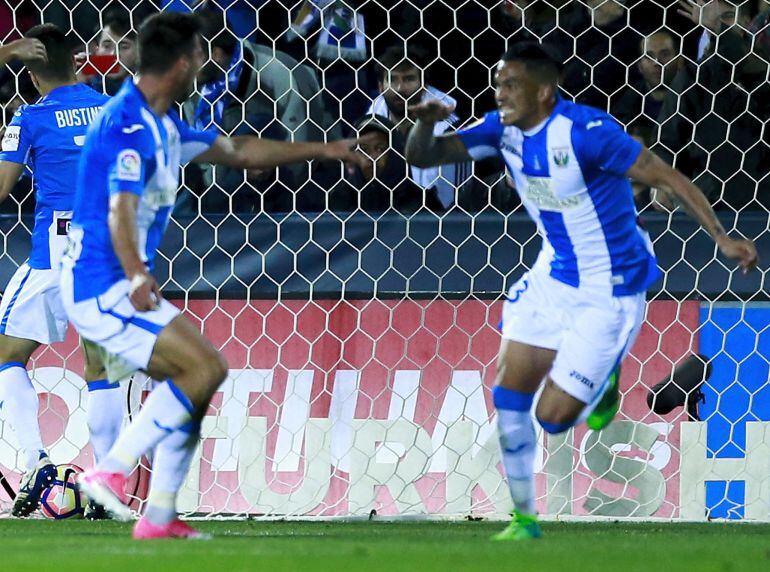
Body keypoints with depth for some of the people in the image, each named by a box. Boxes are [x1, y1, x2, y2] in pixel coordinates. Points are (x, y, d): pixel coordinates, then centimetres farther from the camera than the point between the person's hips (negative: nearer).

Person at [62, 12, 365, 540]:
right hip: (103, 285, -10)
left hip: (117, 287, 10)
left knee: (198, 379, 11)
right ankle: (111, 471, -16)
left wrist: (319, 151, 32)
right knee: (206, 368, -17)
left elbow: (236, 151, 29)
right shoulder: (130, 125, -17)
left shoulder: (163, 125, 15)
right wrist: (137, 280, -42)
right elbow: (120, 212, -28)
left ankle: (159, 516, 11)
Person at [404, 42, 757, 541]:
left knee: (553, 417, -6)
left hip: (608, 293, -7)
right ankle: (525, 520, 17)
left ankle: (606, 381, 28)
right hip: (552, 277, 7)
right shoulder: (504, 129, -5)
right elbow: (424, 156, -5)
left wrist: (722, 237, -27)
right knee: (510, 397, 1)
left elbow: (668, 178, -22)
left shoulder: (584, 131, -26)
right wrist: (426, 122, -28)